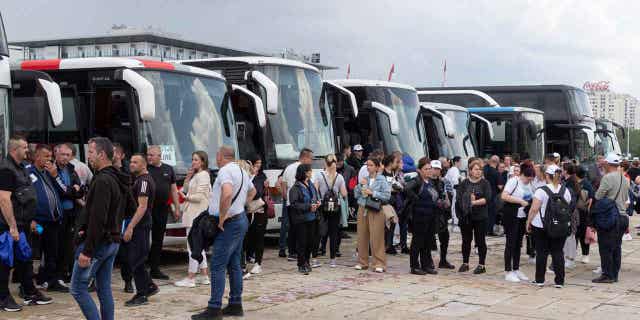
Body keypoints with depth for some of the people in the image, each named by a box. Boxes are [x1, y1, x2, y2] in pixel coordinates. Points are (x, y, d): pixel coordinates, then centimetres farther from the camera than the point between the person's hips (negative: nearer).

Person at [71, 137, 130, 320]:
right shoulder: (117, 180, 13)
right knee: (104, 289, 12)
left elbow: (98, 219, -23)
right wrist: (87, 228, 7)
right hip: (112, 241, 9)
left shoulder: (103, 181, -18)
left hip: (98, 242, -9)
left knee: (78, 288, -2)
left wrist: (87, 251, -22)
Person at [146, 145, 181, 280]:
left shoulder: (168, 169, 11)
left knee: (158, 240, 10)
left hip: (163, 209, 4)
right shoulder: (145, 169, 0)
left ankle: (155, 269, 17)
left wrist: (177, 208, 11)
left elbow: (173, 189, 15)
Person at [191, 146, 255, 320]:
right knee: (234, 264, 13)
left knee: (217, 266, -9)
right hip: (241, 219, 10)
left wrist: (222, 217, -24)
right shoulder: (242, 171, 15)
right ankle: (236, 304, 17)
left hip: (229, 223, -10)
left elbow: (227, 194, -34)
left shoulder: (225, 171, -16)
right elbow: (252, 191, 33)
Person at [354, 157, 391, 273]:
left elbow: (387, 195, -10)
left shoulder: (382, 180, -3)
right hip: (362, 209, 5)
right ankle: (362, 262, 17)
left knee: (376, 238, -6)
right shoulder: (364, 179, 11)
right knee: (362, 237, 6)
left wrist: (372, 193, -13)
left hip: (376, 211, -5)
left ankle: (379, 264, 0)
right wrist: (360, 186, -4)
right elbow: (356, 195, 11)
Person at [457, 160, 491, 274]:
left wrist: (475, 202, -17)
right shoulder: (464, 183, 7)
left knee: (480, 241, 2)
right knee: (466, 240, 9)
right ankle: (465, 263, 19)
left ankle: (481, 265, 9)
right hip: (466, 216, 2)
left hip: (480, 217, -2)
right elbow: (459, 198, -1)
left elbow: (487, 198, -11)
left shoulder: (485, 183, 1)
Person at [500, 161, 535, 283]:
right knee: (511, 243, -3)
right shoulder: (513, 181, -11)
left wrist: (531, 202, 1)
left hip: (523, 217, 7)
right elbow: (504, 196, -20)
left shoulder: (529, 184, 11)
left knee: (518, 243, 12)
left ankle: (516, 270, 20)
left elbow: (531, 198, 24)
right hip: (511, 216, -7)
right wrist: (520, 201, -20)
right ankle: (508, 272, 1)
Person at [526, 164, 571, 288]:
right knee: (558, 252, 8)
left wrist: (528, 222, -4)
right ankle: (559, 281, 7)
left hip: (541, 227, -3)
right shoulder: (566, 191, 0)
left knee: (541, 252, 6)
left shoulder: (541, 191, -14)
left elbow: (534, 209, -15)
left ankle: (540, 279, 12)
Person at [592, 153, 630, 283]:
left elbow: (597, 197, -14)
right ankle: (614, 275, 16)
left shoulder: (607, 177, -13)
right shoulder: (624, 179, 11)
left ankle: (607, 275, -1)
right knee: (617, 247, 12)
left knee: (605, 248, -2)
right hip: (622, 216, 8)